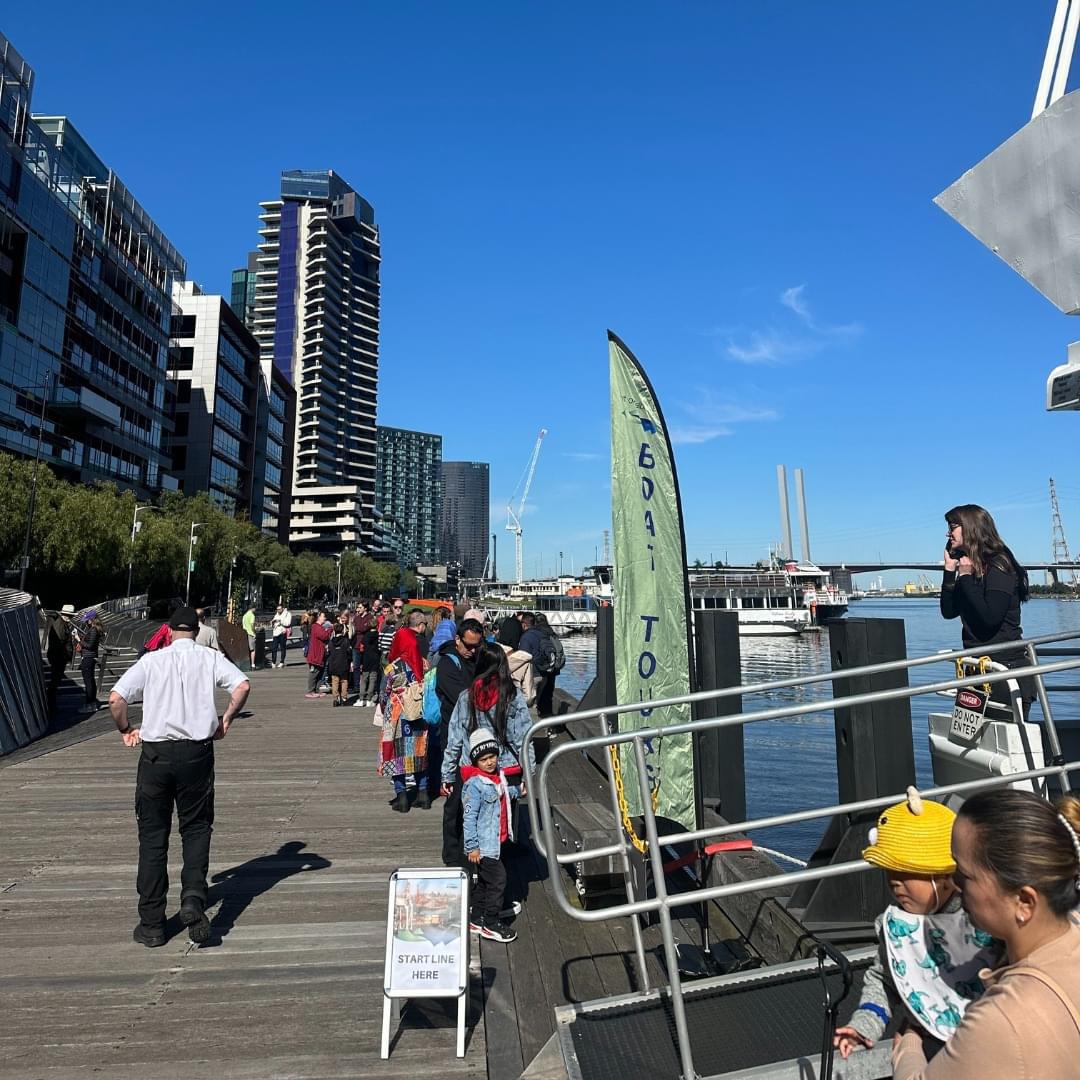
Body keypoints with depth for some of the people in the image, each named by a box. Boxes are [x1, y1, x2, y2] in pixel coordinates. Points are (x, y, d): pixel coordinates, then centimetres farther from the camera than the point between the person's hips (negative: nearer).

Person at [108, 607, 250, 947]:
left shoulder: (151, 660, 4)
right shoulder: (210, 658, 3)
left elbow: (116, 698, -6)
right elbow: (243, 685, -11)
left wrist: (125, 730, 10)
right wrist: (226, 720, 3)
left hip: (155, 753, 1)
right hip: (196, 753, 0)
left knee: (153, 835, 11)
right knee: (196, 828, 14)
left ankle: (151, 924, 18)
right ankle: (193, 900, -4)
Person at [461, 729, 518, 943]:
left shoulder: (498, 776, 4)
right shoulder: (475, 784, -22)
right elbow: (469, 817, -22)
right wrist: (472, 847, -20)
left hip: (495, 842, 9)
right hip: (484, 845, -9)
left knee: (485, 881, 18)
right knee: (498, 880, -3)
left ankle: (476, 920, 32)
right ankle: (491, 925, 12)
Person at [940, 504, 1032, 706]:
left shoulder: (999, 565, -12)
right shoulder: (969, 566, 11)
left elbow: (991, 618, -22)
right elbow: (949, 612, 7)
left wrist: (966, 577, -16)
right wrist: (949, 570, 2)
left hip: (1006, 667, -8)